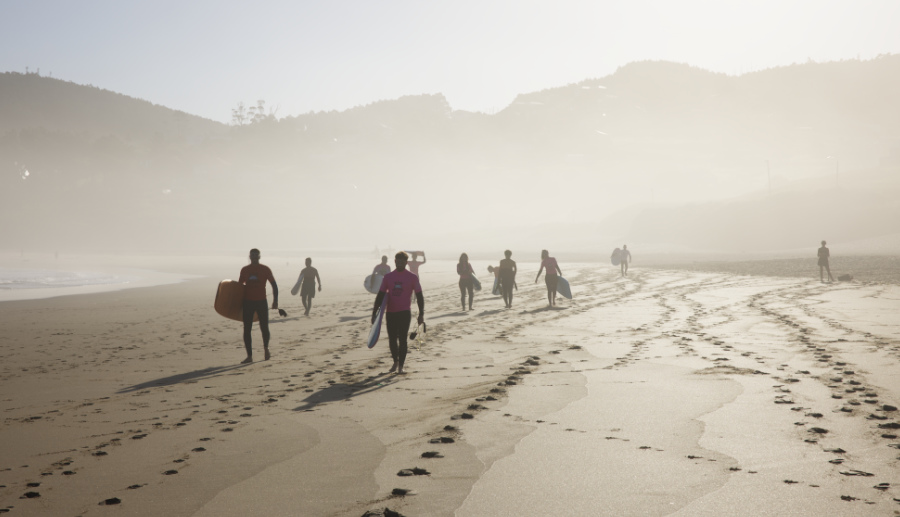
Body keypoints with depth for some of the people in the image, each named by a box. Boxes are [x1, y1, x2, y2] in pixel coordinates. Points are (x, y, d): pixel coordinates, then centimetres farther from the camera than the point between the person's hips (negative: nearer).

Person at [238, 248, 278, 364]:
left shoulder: (265, 269, 0)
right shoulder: (245, 270, 6)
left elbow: (274, 285, 3)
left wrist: (275, 300, -5)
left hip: (261, 302, -2)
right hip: (248, 302, 2)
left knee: (264, 328, 0)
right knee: (246, 330, -2)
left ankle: (266, 348, 30)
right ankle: (249, 356, 3)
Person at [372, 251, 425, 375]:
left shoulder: (412, 278, -1)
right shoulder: (388, 277, 6)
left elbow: (419, 296, 1)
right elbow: (380, 295, 8)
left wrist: (421, 314, -5)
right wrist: (374, 312, 3)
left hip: (404, 313, -3)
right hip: (390, 313, 3)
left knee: (402, 339, -4)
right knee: (392, 339, 7)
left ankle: (401, 366, 4)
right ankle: (395, 362, 25)